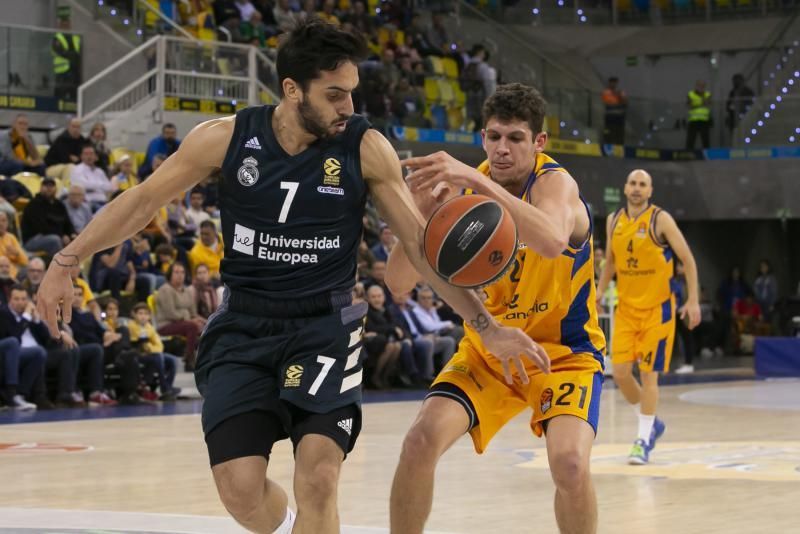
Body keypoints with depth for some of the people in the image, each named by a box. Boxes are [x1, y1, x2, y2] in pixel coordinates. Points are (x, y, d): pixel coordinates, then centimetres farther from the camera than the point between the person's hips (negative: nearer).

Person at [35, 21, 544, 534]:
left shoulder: (366, 149, -9)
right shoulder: (226, 139, -8)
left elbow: (422, 242, -3)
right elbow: (144, 200, 2)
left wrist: (487, 327, -6)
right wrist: (65, 263, -2)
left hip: (325, 327, -1)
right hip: (244, 327, 1)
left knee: (318, 481, -17)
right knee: (241, 491, -7)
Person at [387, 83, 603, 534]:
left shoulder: (555, 183, -21)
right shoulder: (461, 192, -9)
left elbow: (552, 241, -47)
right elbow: (400, 284, -14)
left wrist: (477, 181, -53)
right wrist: (423, 212, -31)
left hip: (565, 353, -3)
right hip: (487, 350, 4)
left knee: (570, 463, -25)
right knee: (421, 441, -17)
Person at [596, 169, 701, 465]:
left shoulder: (660, 219, -10)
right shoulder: (613, 221, 5)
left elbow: (687, 259, -8)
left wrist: (693, 300, -14)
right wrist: (598, 293, 6)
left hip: (656, 308, -5)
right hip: (626, 307, 5)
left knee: (648, 373, -5)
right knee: (620, 372, -1)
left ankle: (644, 440, 3)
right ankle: (651, 423, 22)